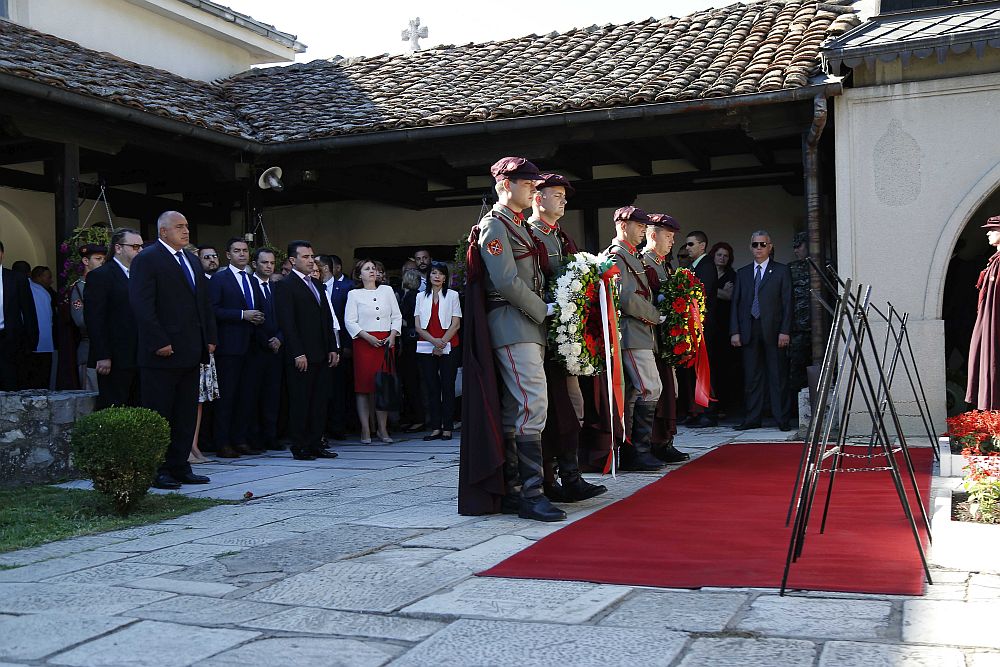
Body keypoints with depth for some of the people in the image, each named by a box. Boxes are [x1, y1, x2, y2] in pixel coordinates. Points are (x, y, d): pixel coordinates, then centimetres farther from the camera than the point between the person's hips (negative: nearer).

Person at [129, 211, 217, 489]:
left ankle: (179, 467, 18)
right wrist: (159, 343, -19)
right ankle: (156, 472, 6)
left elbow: (205, 301, 19)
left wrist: (209, 338, 11)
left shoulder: (192, 260, 17)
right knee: (158, 414, 0)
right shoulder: (146, 259, -7)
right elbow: (142, 305, -15)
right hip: (162, 352, -8)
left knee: (186, 414, 11)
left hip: (190, 352, 8)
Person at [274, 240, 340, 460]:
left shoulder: (317, 285, 18)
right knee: (300, 402, -1)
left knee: (320, 401, 9)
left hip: (321, 355, 7)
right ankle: (299, 447, 5)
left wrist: (332, 348, 13)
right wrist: (298, 354, -17)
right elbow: (287, 323, -12)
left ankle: (316, 444, 15)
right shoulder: (285, 286, -6)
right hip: (301, 356, -7)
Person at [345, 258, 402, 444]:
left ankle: (383, 429, 4)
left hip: (386, 342, 2)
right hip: (364, 343, -2)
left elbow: (397, 316, 12)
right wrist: (368, 337, -12)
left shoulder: (387, 290, 13)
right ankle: (365, 430, -1)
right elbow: (349, 321, -2)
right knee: (364, 385, -4)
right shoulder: (354, 294, 5)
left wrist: (392, 335, -3)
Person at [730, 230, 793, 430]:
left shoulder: (781, 271, 7)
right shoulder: (742, 273, 16)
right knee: (751, 377, 4)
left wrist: (785, 331, -8)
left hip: (774, 331, -3)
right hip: (749, 331, 3)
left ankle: (783, 419, 4)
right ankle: (752, 419, 9)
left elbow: (787, 303, 1)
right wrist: (734, 331, 2)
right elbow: (735, 303, 12)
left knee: (778, 376, -1)